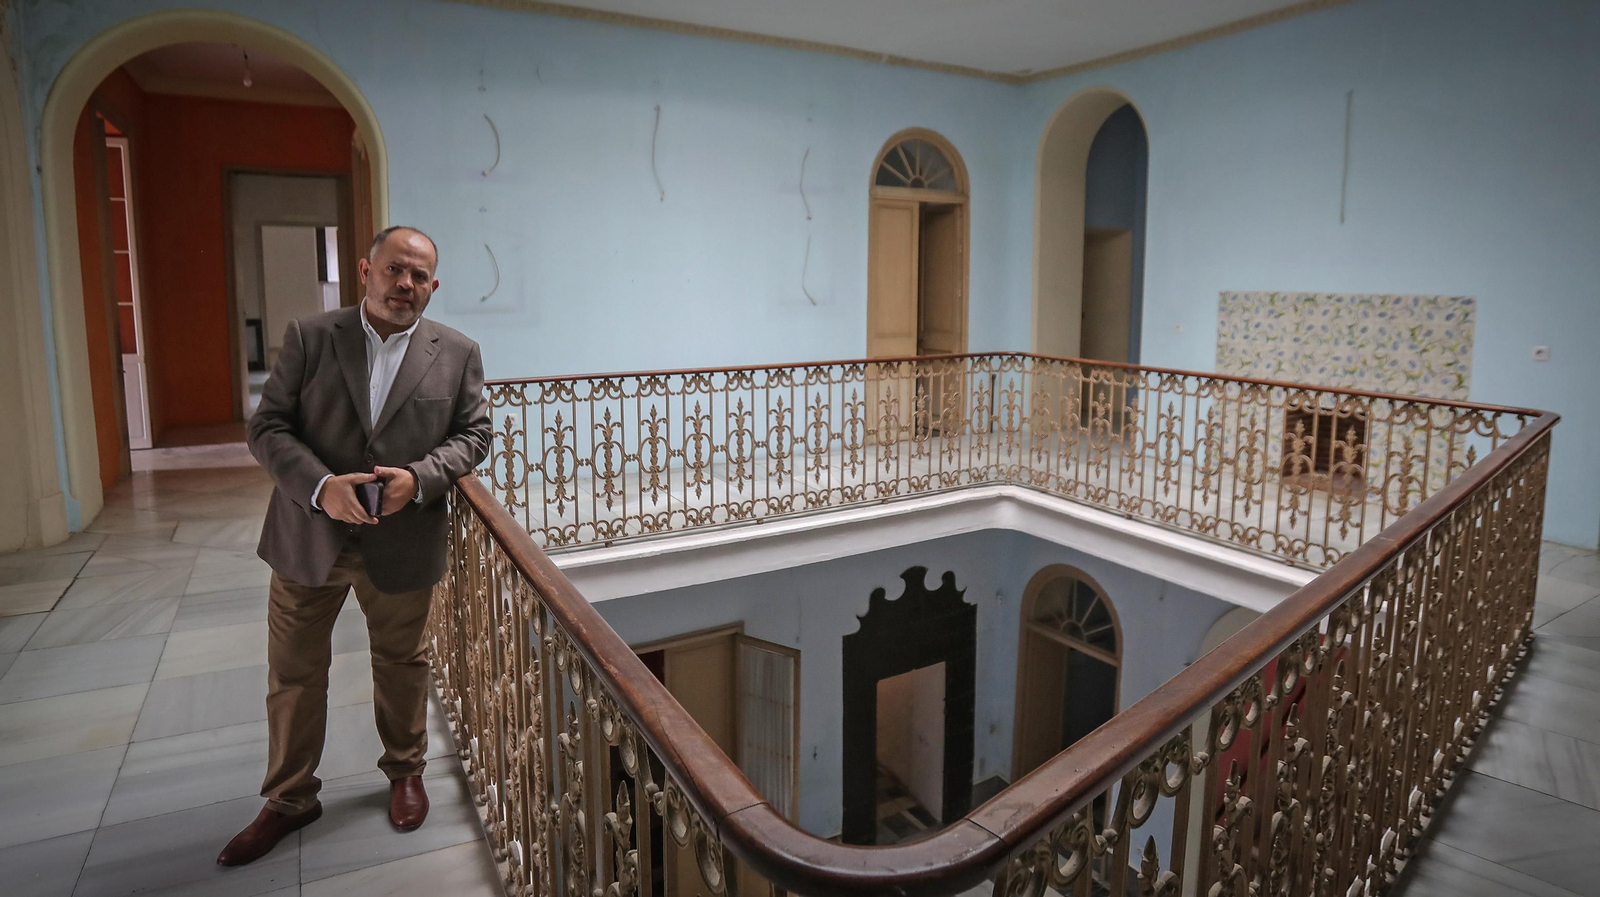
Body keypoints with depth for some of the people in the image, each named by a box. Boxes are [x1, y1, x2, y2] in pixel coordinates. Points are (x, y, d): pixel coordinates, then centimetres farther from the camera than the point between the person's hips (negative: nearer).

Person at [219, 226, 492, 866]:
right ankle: (289, 800, 33)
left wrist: (419, 477, -16)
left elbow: (473, 433, 2)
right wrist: (321, 486, -21)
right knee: (293, 673, 13)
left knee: (402, 664, 16)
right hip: (308, 538, 1)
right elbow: (267, 428, -4)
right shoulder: (308, 338, -3)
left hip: (403, 544, 0)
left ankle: (405, 772, 40)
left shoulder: (457, 354, -2)